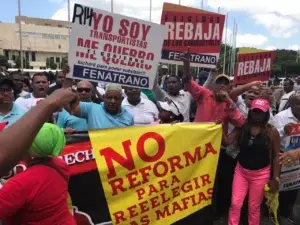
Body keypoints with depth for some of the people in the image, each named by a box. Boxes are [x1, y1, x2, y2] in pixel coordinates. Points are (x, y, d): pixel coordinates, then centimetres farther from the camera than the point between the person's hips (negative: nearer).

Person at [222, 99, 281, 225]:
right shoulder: (242, 127, -2)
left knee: (254, 208, 12)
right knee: (235, 204, 5)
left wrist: (275, 178, -5)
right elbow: (226, 142, -8)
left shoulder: (272, 132, -8)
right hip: (241, 171, 2)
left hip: (261, 174, -2)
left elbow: (276, 156, -4)